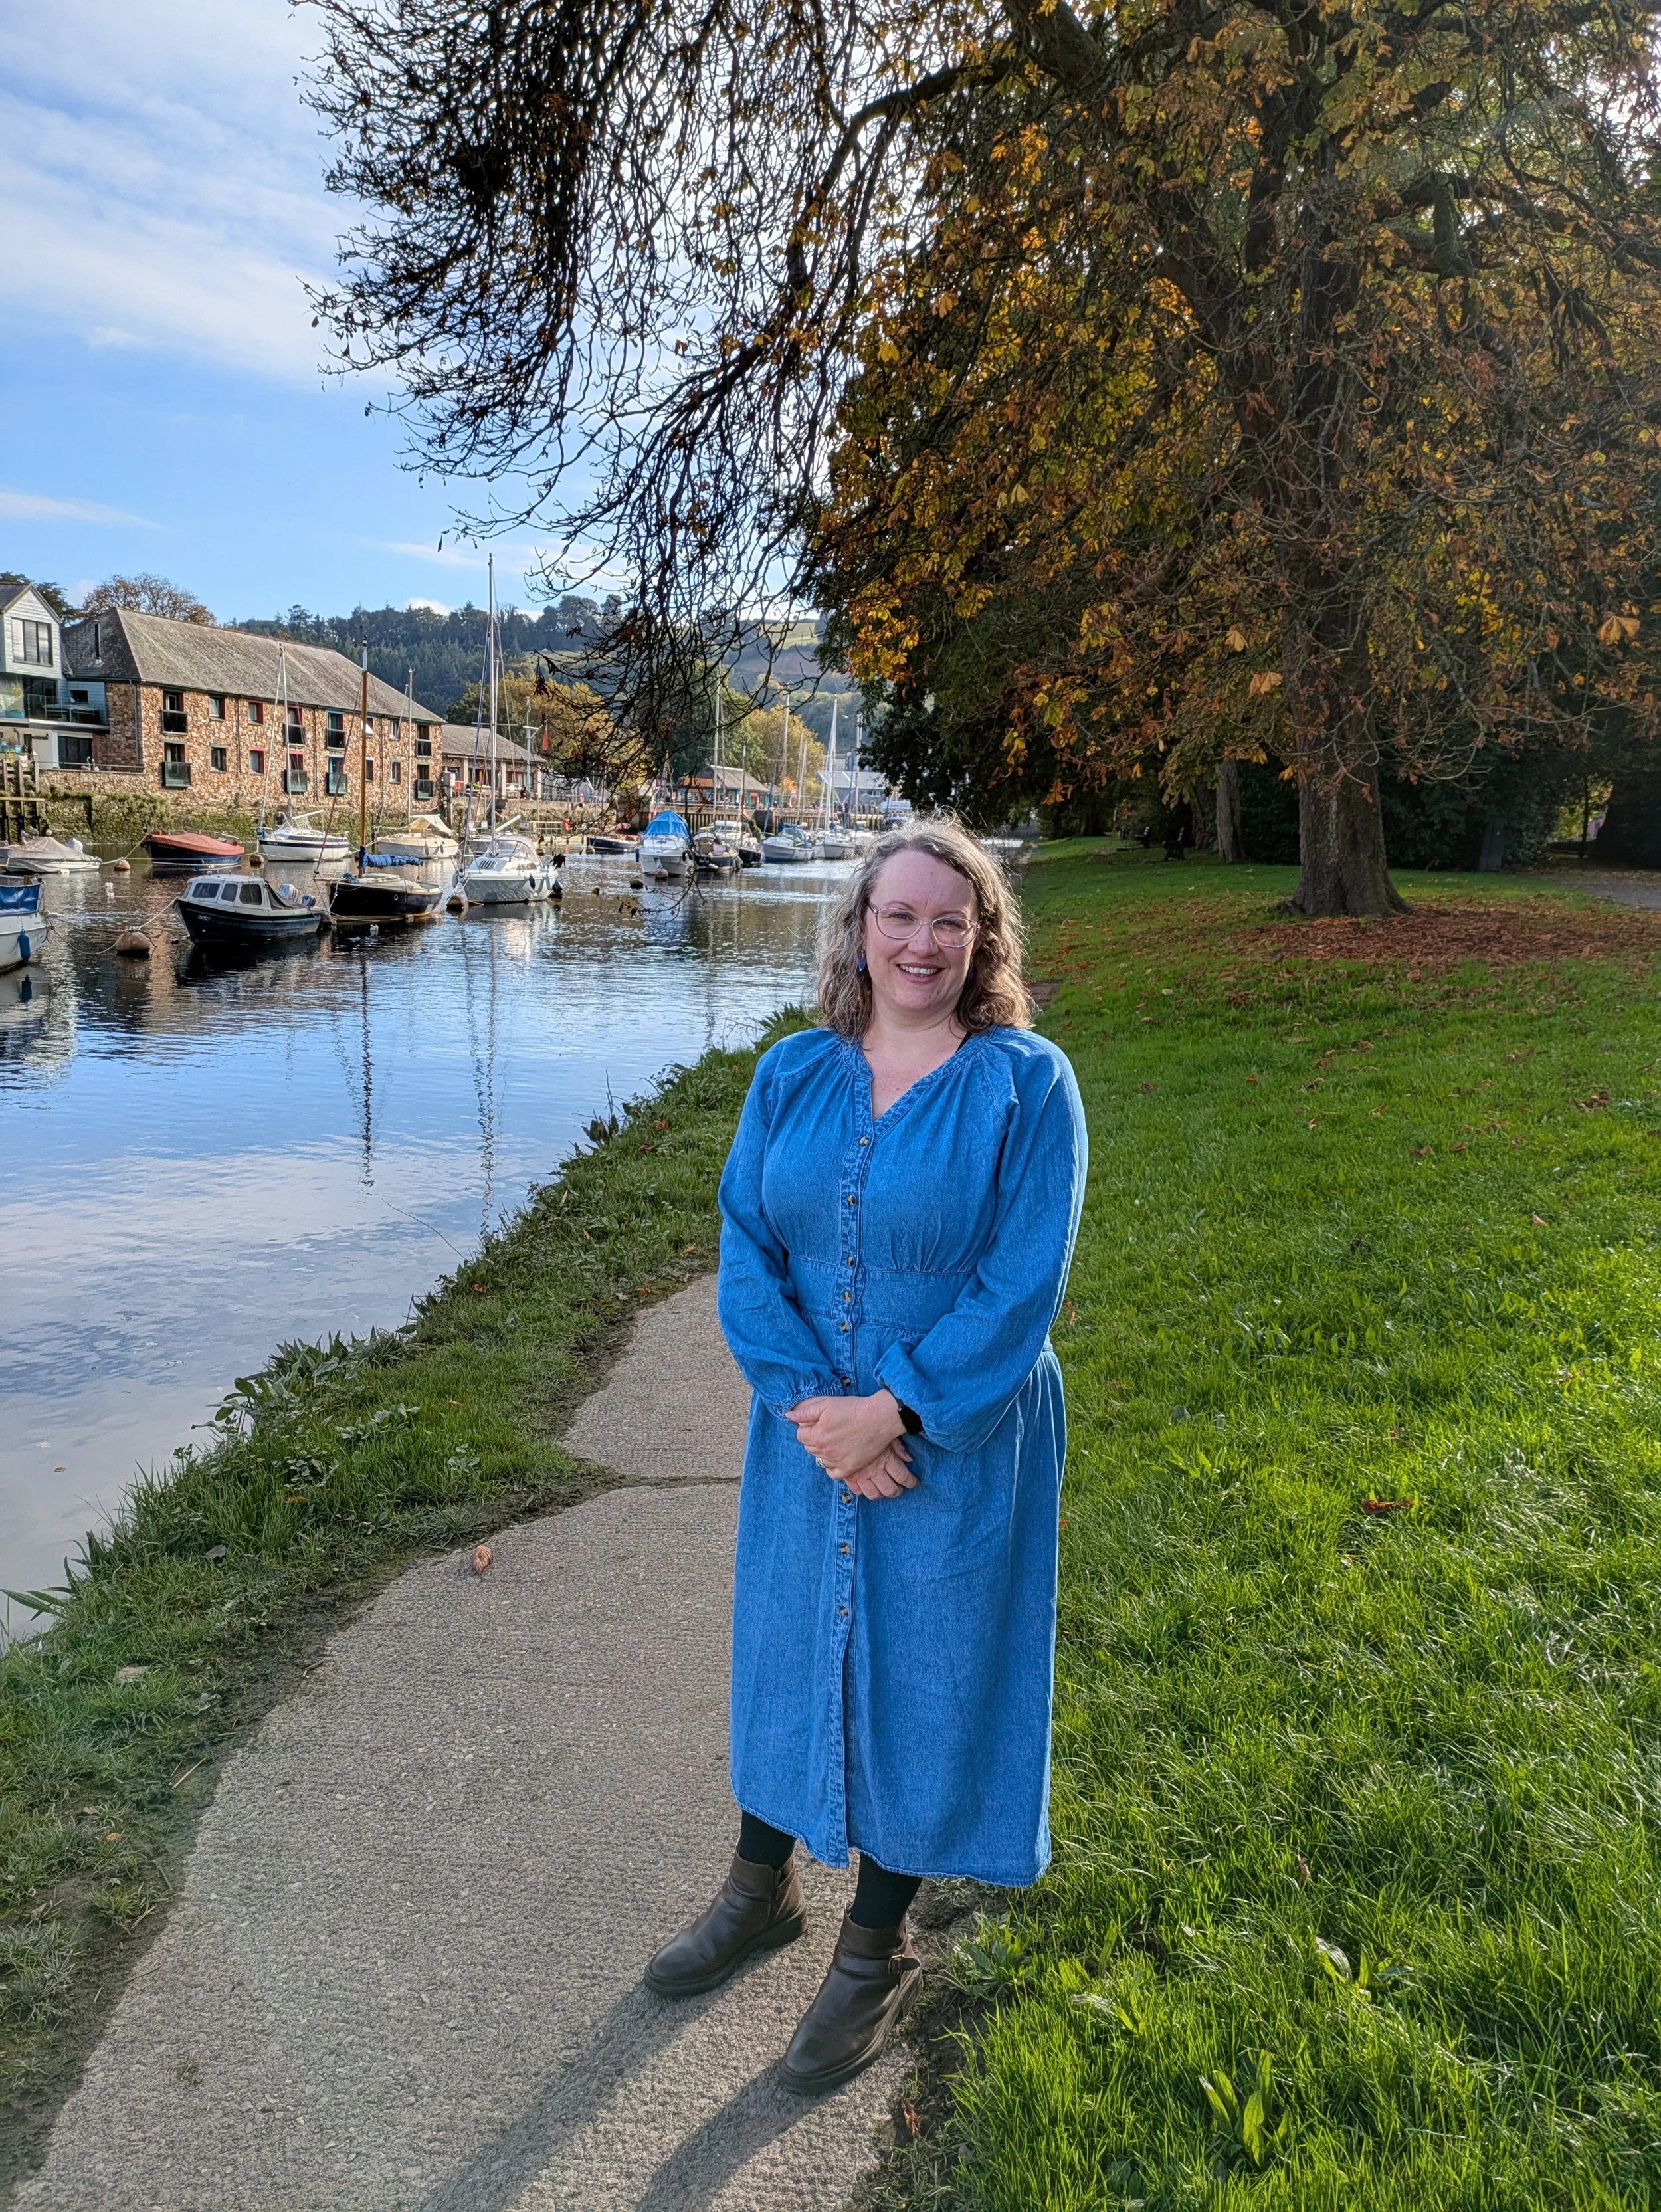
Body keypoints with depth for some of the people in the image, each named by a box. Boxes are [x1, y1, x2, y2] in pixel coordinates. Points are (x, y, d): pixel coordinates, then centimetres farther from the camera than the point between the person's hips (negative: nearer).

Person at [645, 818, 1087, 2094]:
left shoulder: (1026, 1083, -12)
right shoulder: (794, 1074, -1)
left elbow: (1024, 1285, -16)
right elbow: (745, 1246, -4)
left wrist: (892, 1410, -19)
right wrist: (813, 1407, -16)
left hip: (956, 1448, -3)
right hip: (809, 1437, 4)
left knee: (921, 1670, 11)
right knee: (786, 1643, 20)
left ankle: (879, 1946, 36)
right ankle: (763, 1885, 46)